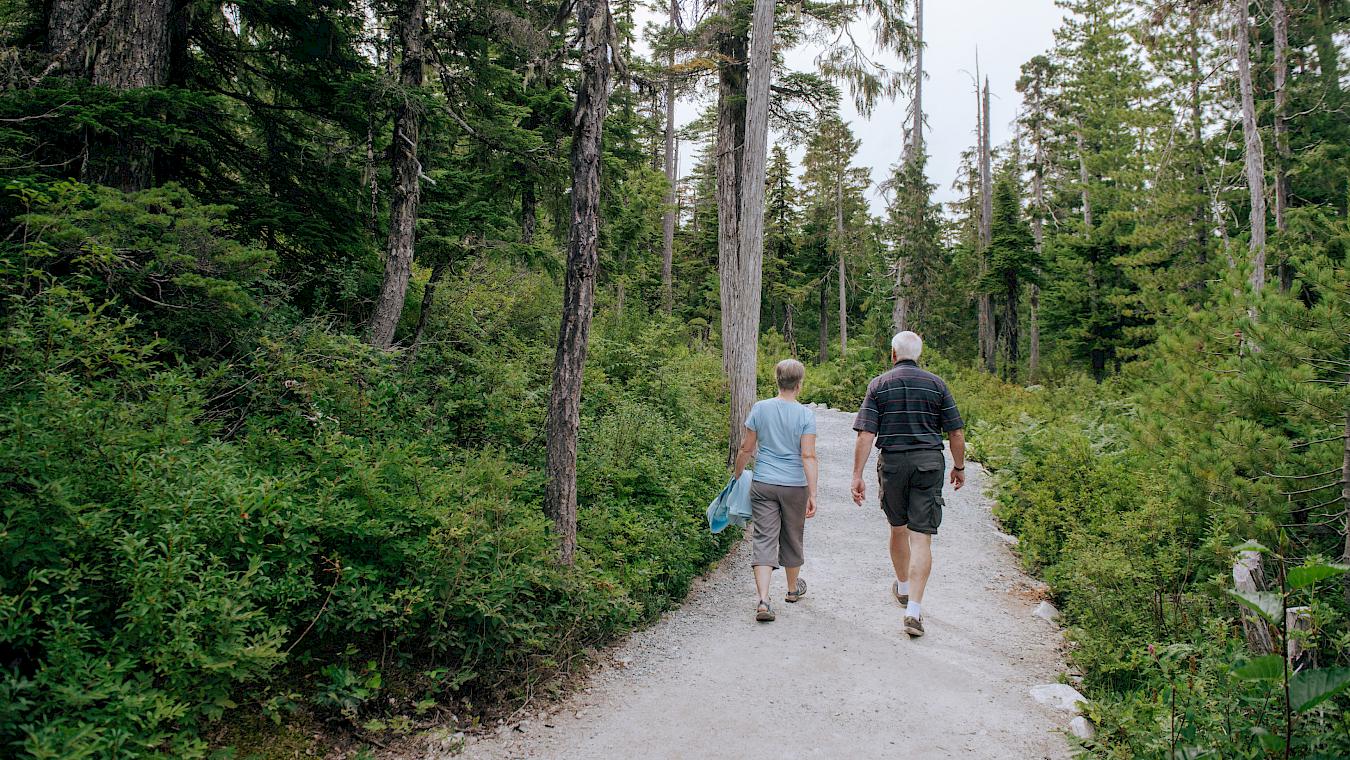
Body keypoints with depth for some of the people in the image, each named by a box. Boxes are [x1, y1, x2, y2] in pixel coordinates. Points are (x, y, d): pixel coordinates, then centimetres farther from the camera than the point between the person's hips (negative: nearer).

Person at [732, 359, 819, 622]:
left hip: (763, 485, 1)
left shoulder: (760, 408, -3)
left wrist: (737, 475, 16)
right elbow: (808, 456, -13)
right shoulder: (806, 415, -8)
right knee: (792, 538, 18)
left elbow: (746, 448, 1)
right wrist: (812, 494, -12)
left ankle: (763, 600, -13)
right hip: (795, 487, -1)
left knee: (764, 541, -1)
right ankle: (793, 588, 39)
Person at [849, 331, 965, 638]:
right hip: (929, 463, -1)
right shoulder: (936, 384, 3)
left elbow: (866, 434, -7)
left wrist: (857, 475, -6)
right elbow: (957, 432, 2)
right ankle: (914, 608, -10)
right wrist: (959, 467, 16)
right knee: (921, 538, -2)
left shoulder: (879, 385, 0)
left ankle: (903, 587, 41)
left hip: (892, 463, 1)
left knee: (898, 528, 21)